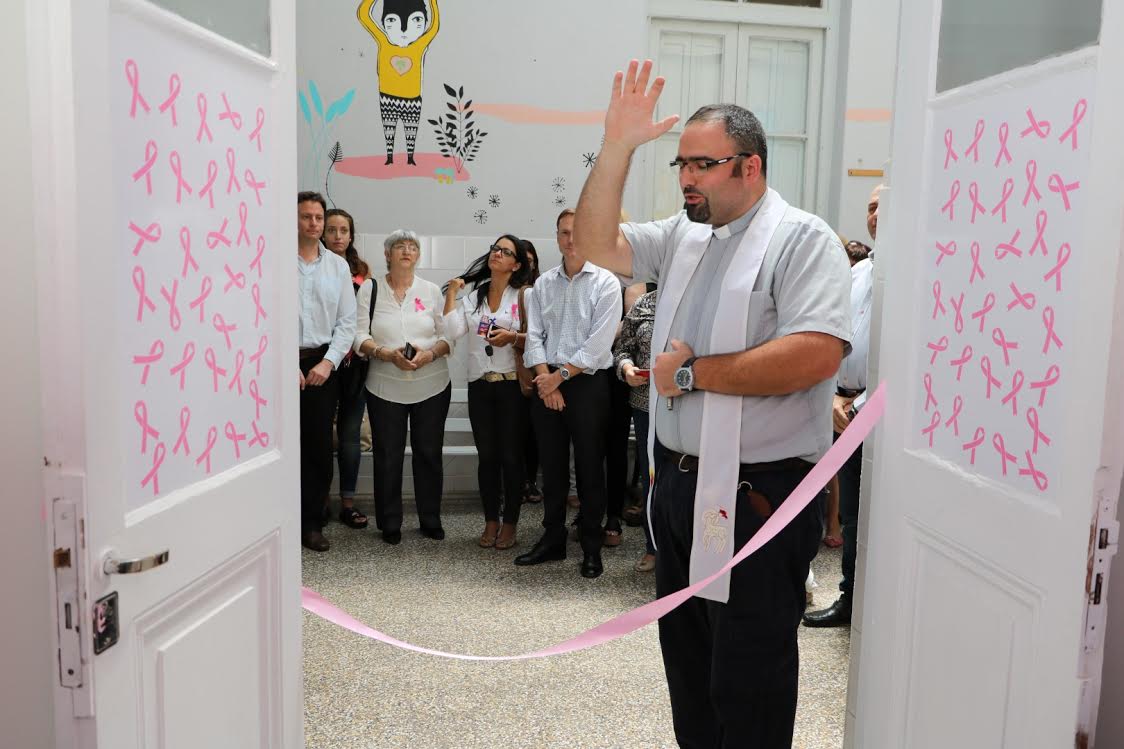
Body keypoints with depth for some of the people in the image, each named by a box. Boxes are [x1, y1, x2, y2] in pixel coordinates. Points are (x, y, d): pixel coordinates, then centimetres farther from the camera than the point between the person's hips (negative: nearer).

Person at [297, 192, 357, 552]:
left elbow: (347, 321, 8)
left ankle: (312, 523, 15)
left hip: (322, 364, 3)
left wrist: (328, 362, -4)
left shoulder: (338, 265, 10)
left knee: (320, 446, 5)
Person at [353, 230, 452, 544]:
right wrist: (388, 354, -20)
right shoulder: (370, 289, 1)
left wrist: (429, 354, -16)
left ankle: (430, 520, 23)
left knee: (429, 453, 8)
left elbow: (447, 335, 3)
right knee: (387, 456, 5)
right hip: (386, 387, -1)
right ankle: (389, 523, 19)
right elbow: (360, 335, -4)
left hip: (431, 386, 1)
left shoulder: (432, 291, 5)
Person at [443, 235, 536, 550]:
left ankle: (510, 523, 14)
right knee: (487, 455, 8)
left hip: (512, 384, -4)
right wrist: (452, 293, 0)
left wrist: (513, 337, -21)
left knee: (511, 454, 2)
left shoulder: (524, 296, -1)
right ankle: (490, 521, 19)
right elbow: (452, 331, -3)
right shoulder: (473, 296, 11)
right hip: (480, 384, 4)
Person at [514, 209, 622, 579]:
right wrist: (545, 378, -9)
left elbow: (598, 344, -12)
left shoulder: (606, 283, -4)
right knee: (551, 465, 11)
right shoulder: (543, 283, 10)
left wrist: (561, 375, -12)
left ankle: (592, 548, 14)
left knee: (589, 467, 2)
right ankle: (552, 540, 24)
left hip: (587, 382, -4)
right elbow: (534, 336, 4)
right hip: (547, 383, 4)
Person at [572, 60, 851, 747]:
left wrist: (693, 372, -17)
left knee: (747, 686, 6)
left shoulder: (803, 239, -12)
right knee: (687, 662, 22)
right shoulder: (683, 236, 12)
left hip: (756, 495, -7)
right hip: (679, 481, 8)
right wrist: (616, 148, -1)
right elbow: (598, 243, 9)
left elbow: (815, 355, -26)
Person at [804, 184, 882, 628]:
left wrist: (863, 405, -13)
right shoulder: (857, 273, 14)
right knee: (850, 513, 16)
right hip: (847, 408, 7)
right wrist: (833, 397, 1)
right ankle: (850, 600, 30)